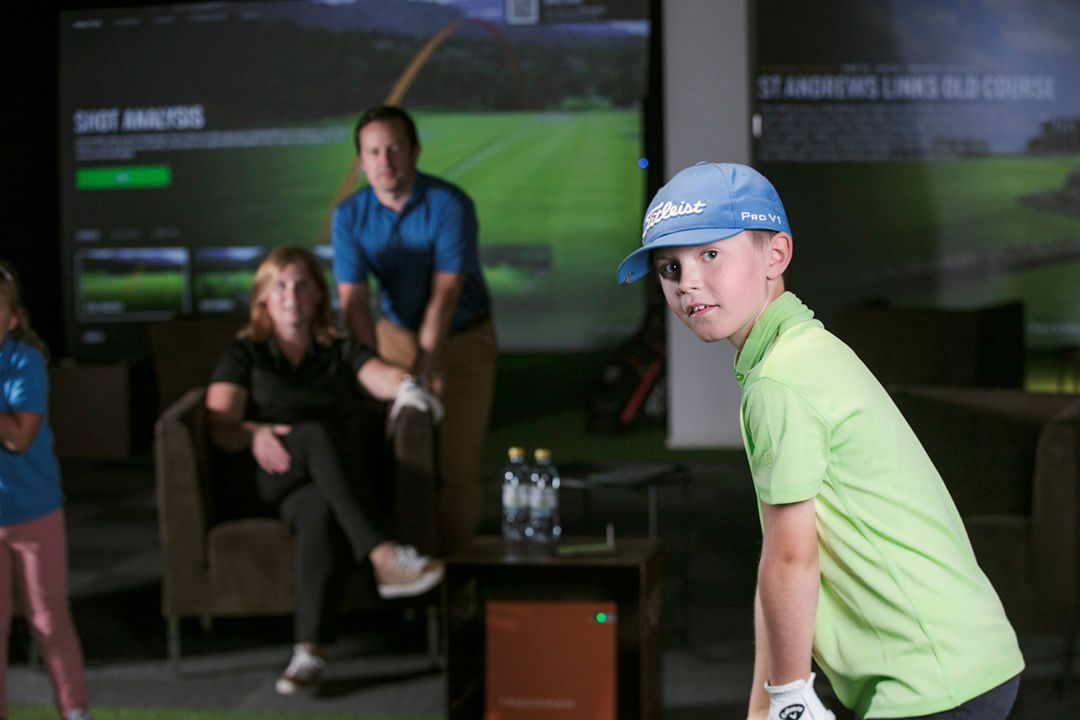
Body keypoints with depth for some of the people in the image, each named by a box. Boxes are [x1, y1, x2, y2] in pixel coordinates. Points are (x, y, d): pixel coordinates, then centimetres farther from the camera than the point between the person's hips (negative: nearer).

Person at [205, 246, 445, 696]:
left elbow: (381, 377, -2)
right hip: (268, 478, -1)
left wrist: (406, 385, -27)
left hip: (325, 482, 2)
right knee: (316, 435, -37)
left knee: (321, 516, -38)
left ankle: (310, 651, -47)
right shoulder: (245, 354, 14)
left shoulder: (339, 352, 20)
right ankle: (383, 557, -49)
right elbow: (219, 424, -1)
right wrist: (253, 435, -24)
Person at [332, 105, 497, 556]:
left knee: (455, 459, -8)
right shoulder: (349, 216, -9)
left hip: (462, 338, -3)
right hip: (396, 333, 3)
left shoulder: (449, 205, -20)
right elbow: (353, 302, -15)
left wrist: (422, 368, -30)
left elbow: (445, 295, -24)